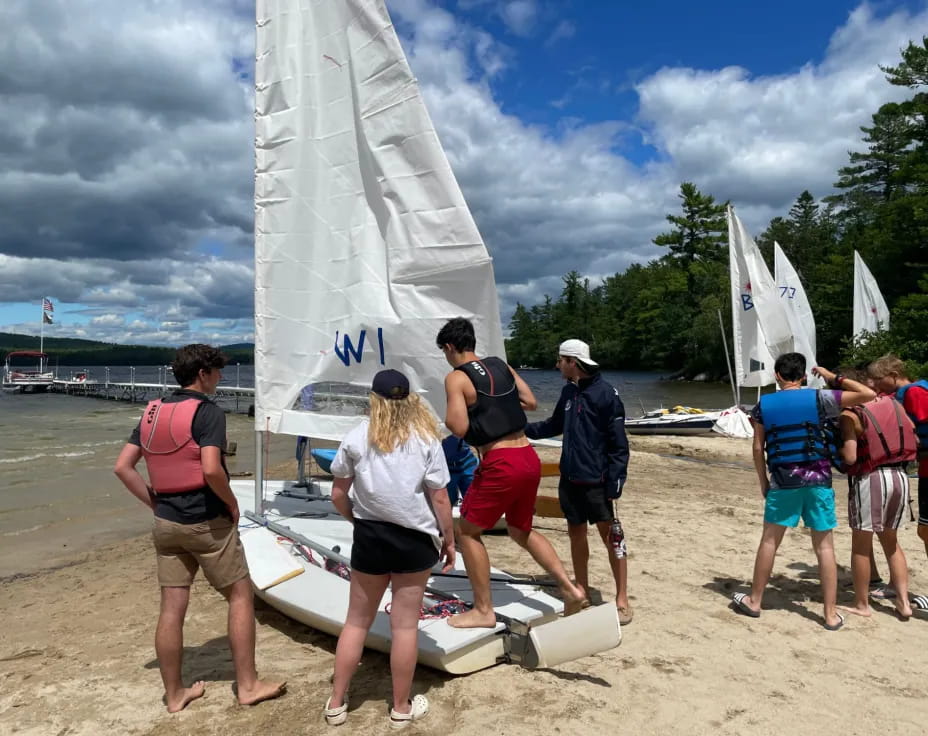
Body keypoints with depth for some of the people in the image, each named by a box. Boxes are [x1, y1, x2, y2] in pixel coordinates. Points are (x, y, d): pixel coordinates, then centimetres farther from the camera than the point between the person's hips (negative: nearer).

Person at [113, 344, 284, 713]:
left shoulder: (153, 412, 8)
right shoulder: (208, 412, -14)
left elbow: (123, 467, 6)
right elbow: (211, 470, -26)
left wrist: (156, 504, 9)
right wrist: (232, 504, -9)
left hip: (166, 524, 7)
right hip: (207, 522, -7)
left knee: (171, 608, 11)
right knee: (240, 597, 8)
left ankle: (174, 694, 23)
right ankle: (248, 685, 15)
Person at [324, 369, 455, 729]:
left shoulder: (356, 438, -4)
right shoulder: (426, 439, -7)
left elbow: (338, 494, 1)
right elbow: (439, 498, -7)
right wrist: (449, 539, 6)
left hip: (370, 537, 1)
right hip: (415, 539, -1)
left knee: (357, 621, 16)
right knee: (405, 625, 9)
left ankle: (336, 703, 27)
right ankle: (401, 708, 24)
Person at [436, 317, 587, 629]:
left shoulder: (456, 378, -8)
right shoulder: (501, 365, 11)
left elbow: (459, 428, -16)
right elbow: (531, 402, 17)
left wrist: (447, 417, 4)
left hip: (501, 464, -7)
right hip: (529, 458, 7)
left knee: (468, 531, 11)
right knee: (521, 531, 25)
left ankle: (483, 610, 16)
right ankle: (571, 589, 20)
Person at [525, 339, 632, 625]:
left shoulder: (605, 394, -14)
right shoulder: (568, 391, 8)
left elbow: (618, 444, -14)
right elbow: (555, 425, 24)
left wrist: (615, 485, -18)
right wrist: (523, 429, 15)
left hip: (596, 481, -7)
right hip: (569, 479, 7)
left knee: (611, 536, 1)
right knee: (576, 535, 14)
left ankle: (622, 600, 13)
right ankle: (582, 594, 28)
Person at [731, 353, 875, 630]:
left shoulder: (763, 405, 1)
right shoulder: (819, 398, -4)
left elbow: (758, 448, 1)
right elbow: (868, 394, -3)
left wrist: (763, 481, 12)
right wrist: (834, 378, 8)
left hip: (782, 481, 1)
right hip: (818, 480, 0)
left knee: (769, 541, 11)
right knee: (824, 546, 6)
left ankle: (754, 601, 21)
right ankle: (831, 615, 12)